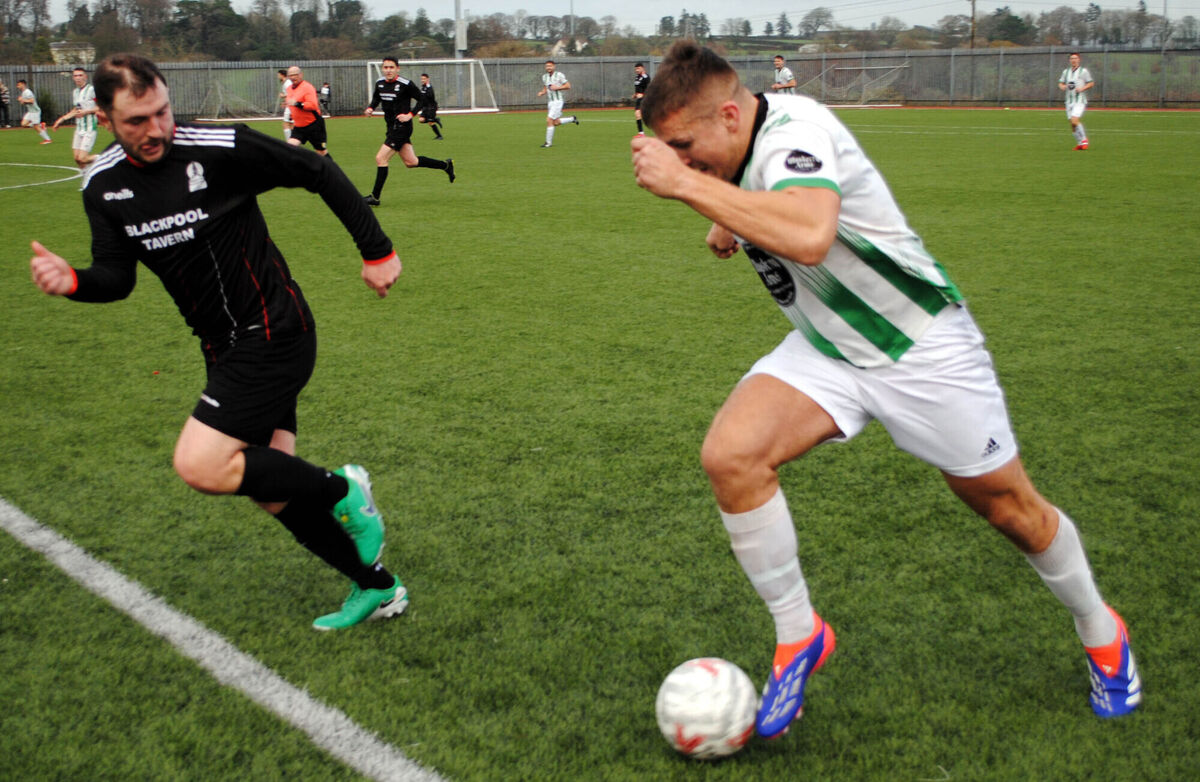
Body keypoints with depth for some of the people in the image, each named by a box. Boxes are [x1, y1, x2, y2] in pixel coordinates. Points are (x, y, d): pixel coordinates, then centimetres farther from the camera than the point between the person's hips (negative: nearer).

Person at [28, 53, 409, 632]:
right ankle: (377, 588, 22)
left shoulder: (220, 149, -17)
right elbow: (117, 276, 4)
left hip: (273, 334, -7)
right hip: (224, 347, 7)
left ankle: (342, 492, 2)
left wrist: (377, 252, -4)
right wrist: (72, 281, -19)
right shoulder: (102, 185, 1)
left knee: (200, 466, -18)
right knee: (269, 489, 7)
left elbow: (320, 173, -7)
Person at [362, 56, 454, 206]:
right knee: (411, 162, 13)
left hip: (402, 126, -8)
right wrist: (370, 108, 5)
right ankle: (445, 165, 30)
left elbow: (422, 100, -8)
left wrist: (410, 115, -16)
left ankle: (375, 197, -4)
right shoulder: (379, 83, 6)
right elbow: (376, 98, 25)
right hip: (392, 126, 8)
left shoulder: (406, 84, -14)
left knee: (380, 158, -12)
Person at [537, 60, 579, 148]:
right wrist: (541, 93, 1)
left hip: (558, 101, -8)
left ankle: (549, 142, -7)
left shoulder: (559, 75, -9)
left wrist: (557, 88, -18)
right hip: (550, 101, 8)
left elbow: (568, 86, -8)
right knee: (556, 123, 9)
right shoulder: (544, 76, 11)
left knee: (549, 120, -14)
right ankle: (572, 119, 31)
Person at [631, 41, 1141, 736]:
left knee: (1009, 506, 8)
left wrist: (686, 184, -44)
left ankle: (1101, 631, 37)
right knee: (729, 455, -19)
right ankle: (799, 637, -2)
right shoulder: (743, 154, -1)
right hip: (826, 350, 7)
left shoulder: (796, 128, -27)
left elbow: (809, 236, -48)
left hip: (923, 345, -6)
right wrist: (737, 230, 2)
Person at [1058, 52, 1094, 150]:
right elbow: (1061, 83, 19)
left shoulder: (1084, 71, -1)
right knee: (1072, 124, 4)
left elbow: (1091, 83, 0)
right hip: (1069, 101, 6)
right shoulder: (1066, 71, 13)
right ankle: (1079, 143, 17)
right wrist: (1062, 86, -5)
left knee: (1075, 120, -21)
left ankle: (1084, 140, -5)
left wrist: (1082, 88, -16)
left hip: (1080, 100, -5)